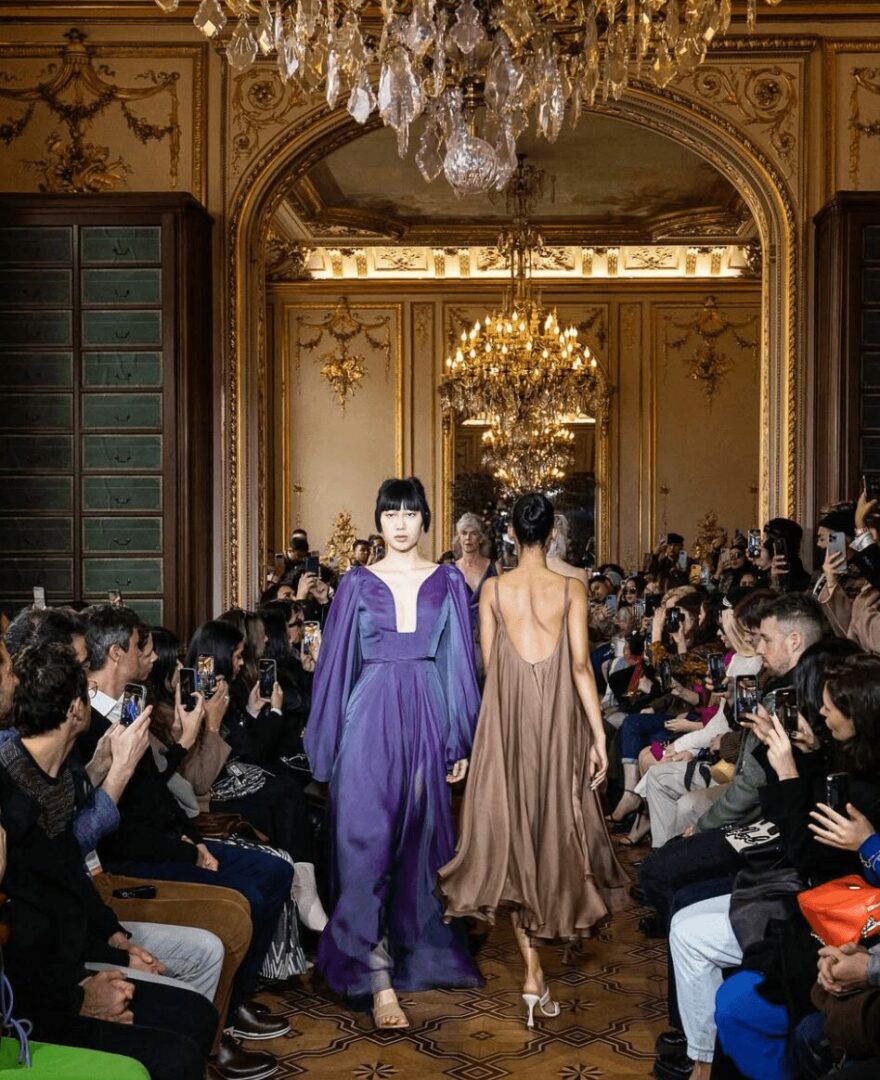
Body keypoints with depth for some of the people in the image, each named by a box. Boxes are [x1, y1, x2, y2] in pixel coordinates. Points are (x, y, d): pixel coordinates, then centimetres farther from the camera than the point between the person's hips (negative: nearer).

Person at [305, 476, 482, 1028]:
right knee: (366, 843, -9)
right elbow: (338, 664, 6)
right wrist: (329, 743, 2)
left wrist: (462, 742, 2)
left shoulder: (448, 583, 7)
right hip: (371, 719, -1)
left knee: (417, 840, 8)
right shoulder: (358, 584, 5)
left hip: (427, 719, 1)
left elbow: (460, 663, 6)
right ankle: (380, 981, -8)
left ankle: (416, 953, 26)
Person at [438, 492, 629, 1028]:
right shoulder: (571, 589, -5)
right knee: (556, 821, 17)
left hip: (507, 719, 1)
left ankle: (534, 972, -1)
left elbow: (487, 662, 2)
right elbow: (581, 665, -9)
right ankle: (557, 915, 36)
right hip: (559, 718, 0)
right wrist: (599, 735, -6)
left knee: (512, 828, 4)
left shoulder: (494, 589, -2)